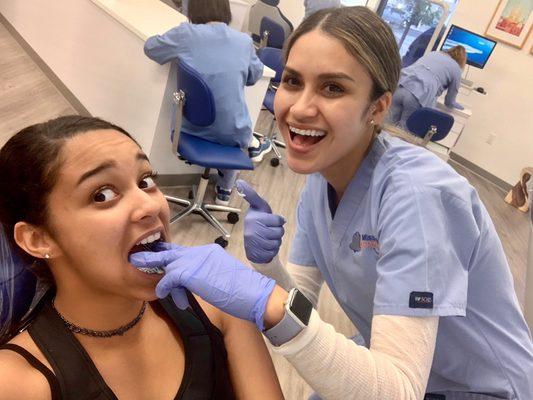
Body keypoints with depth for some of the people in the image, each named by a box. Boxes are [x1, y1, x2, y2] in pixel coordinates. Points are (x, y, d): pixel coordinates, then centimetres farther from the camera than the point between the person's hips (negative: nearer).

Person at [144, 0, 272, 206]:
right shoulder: (244, 41, -4)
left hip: (192, 128, 0)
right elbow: (255, 75, 15)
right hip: (232, 132, 1)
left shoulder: (186, 33, -10)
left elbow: (149, 47, 9)